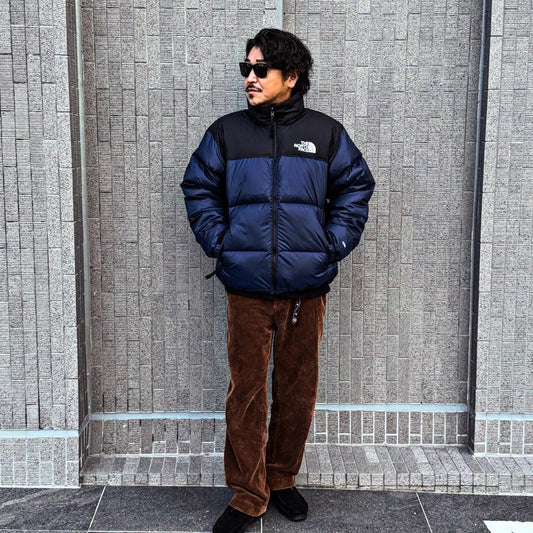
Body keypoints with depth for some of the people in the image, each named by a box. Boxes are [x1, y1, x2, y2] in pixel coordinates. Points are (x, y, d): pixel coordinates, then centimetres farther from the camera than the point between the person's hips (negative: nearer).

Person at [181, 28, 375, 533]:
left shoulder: (325, 132, 4)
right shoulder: (225, 132, 5)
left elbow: (356, 187, 12)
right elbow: (199, 188, 13)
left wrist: (335, 243, 2)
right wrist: (218, 240, 1)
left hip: (306, 287, 1)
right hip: (246, 287, 0)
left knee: (297, 388, 10)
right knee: (246, 391, 2)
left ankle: (281, 479, 31)